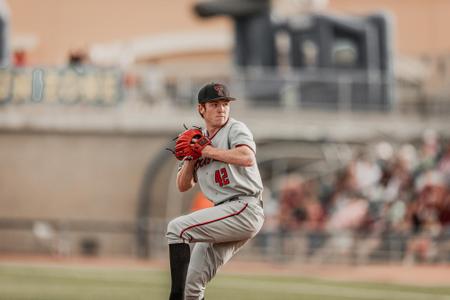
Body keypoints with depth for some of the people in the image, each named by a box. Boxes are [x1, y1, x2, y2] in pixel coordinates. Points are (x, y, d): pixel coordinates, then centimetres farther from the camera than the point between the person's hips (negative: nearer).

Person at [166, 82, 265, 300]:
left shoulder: (235, 129, -1)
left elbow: (247, 158, -23)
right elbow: (183, 186, 17)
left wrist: (208, 151, -15)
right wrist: (190, 157, 0)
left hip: (245, 208, -8)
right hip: (226, 214, 8)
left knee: (177, 228, -21)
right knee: (191, 282, 5)